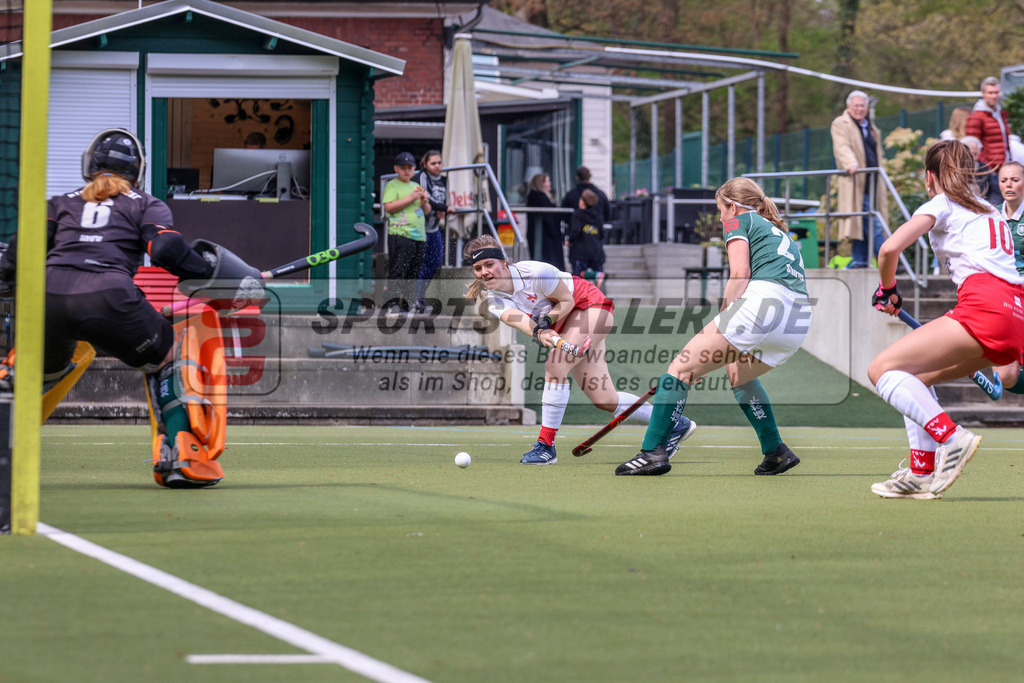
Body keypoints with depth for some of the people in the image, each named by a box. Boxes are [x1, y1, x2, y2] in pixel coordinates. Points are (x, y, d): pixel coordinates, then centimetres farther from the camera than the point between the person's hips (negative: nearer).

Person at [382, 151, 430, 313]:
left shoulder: (416, 186, 24)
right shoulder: (392, 185, 4)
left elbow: (427, 211, 27)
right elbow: (389, 207, -11)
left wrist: (424, 202, 4)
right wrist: (411, 198, -12)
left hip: (419, 236, 7)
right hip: (400, 235, -7)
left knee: (413, 273, 5)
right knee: (398, 271, -16)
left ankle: (405, 305, 8)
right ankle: (393, 302, -22)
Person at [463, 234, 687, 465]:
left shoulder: (535, 272, -27)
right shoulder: (494, 301, -12)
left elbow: (567, 300, -16)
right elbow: (519, 320, -31)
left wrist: (547, 320, -34)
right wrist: (539, 333, -51)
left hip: (591, 306, -7)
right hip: (563, 325, 7)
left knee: (555, 366, -26)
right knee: (604, 400, 2)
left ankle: (546, 445, -19)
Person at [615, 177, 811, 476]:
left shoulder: (738, 221, 14)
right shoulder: (782, 235, 34)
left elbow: (740, 274, -3)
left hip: (761, 299, -8)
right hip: (800, 320, 8)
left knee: (681, 368, -2)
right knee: (740, 375, 33)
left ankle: (653, 450, -12)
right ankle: (776, 452, 25)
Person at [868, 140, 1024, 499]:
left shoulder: (941, 204, 8)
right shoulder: (991, 211, 31)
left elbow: (890, 248, -6)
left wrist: (887, 289, 14)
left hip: (984, 306, -8)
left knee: (883, 369, -7)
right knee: (916, 375, 21)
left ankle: (952, 437, -26)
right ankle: (922, 473, 9)